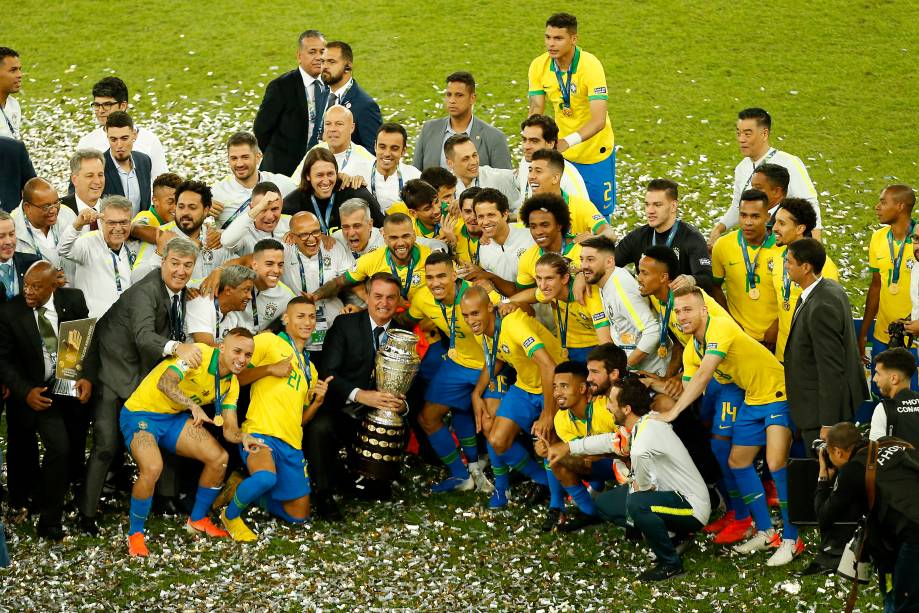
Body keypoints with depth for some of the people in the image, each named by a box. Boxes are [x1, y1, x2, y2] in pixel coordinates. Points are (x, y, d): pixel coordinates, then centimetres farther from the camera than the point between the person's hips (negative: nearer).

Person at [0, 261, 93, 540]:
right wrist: (25, 392, -22)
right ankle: (49, 520, 9)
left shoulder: (73, 300, -9)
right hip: (37, 392, -3)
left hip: (73, 387, 3)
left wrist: (88, 377, -18)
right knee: (59, 446, -12)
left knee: (75, 456, 4)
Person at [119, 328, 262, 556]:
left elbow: (229, 429, -3)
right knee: (152, 467, -31)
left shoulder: (231, 384, -1)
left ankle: (197, 520, 18)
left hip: (175, 417, 8)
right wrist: (193, 406, -54)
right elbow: (164, 383, -38)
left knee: (219, 457, -4)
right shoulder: (199, 354, -24)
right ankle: (135, 535, -10)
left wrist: (243, 437, -27)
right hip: (141, 412, -7)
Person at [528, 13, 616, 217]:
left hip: (595, 153, -4)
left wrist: (567, 142, -46)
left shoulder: (590, 66, -25)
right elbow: (536, 112, -8)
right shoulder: (539, 66, -10)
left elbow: (599, 120, -32)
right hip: (561, 152, 4)